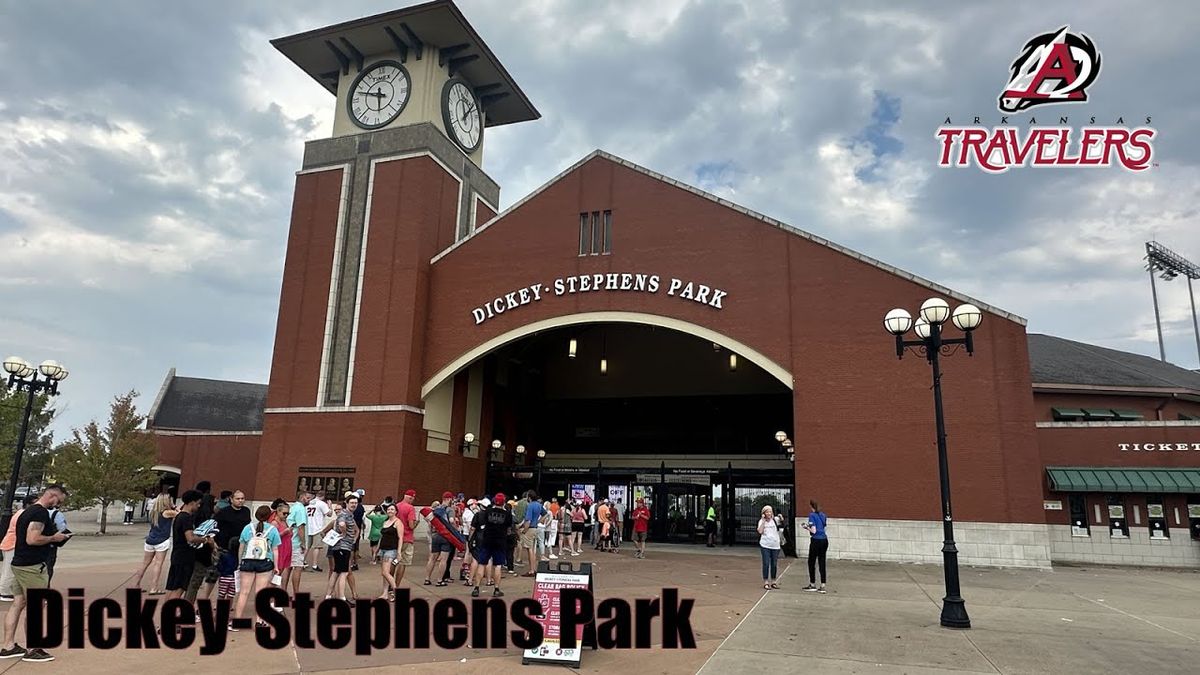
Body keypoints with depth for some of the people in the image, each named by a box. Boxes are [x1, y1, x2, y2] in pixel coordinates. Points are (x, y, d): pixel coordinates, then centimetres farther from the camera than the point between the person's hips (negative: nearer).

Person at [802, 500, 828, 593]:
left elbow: (813, 531, -16)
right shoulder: (823, 515, 10)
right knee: (822, 563, 9)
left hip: (816, 541, -7)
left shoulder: (812, 515, -11)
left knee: (811, 563, 8)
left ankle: (812, 585, 15)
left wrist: (807, 527, 1)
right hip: (824, 540, 7)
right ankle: (822, 586, 8)